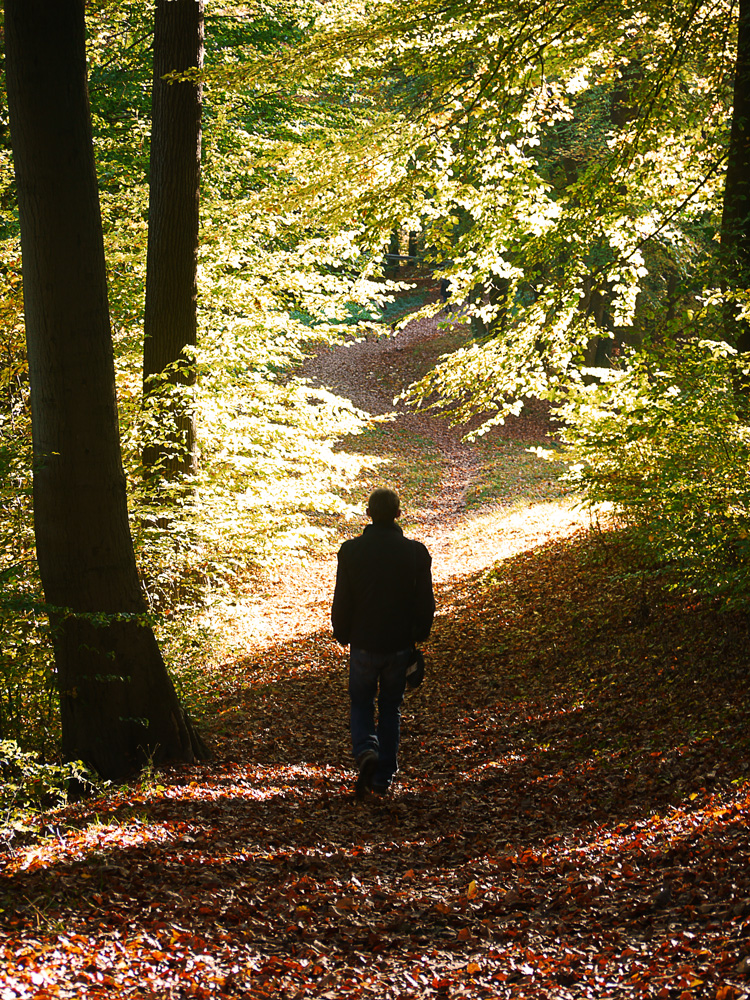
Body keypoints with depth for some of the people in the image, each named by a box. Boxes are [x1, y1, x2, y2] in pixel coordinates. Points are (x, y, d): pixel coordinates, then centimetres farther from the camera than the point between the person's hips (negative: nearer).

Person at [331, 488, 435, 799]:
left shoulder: (351, 551, -11)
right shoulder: (416, 552, -8)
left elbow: (341, 601, -6)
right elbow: (425, 602, -1)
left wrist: (343, 634, 10)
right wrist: (419, 635, 15)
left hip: (364, 644, -1)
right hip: (400, 645, 1)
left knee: (361, 704, 17)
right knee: (390, 708, 16)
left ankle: (366, 751, -11)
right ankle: (383, 778, 18)